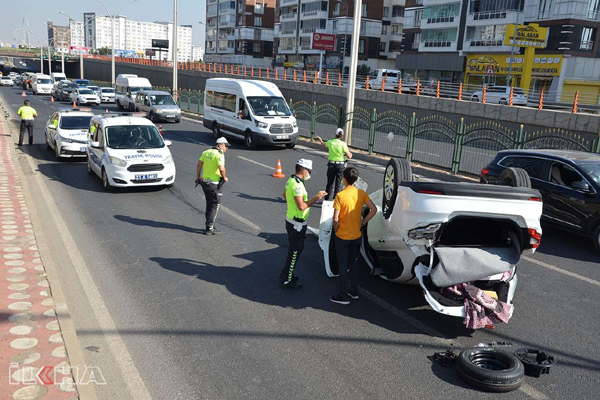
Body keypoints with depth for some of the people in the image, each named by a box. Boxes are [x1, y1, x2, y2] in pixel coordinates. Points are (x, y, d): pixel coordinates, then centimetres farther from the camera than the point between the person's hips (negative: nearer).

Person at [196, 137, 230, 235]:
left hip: (205, 182, 8)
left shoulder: (206, 152, 7)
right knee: (215, 206, 3)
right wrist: (225, 177, -11)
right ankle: (209, 228, 5)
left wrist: (198, 177, 16)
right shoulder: (219, 155, -17)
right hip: (214, 184, -8)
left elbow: (199, 164, 8)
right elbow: (221, 169, -28)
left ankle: (209, 225, 26)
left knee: (209, 205, 19)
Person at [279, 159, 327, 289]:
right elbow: (301, 206, -30)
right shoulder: (297, 185, -26)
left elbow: (285, 195, 23)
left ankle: (285, 273, 36)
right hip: (297, 224, -10)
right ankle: (287, 280, 12)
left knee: (294, 249, 23)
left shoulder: (291, 180, 6)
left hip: (291, 220, 10)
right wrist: (316, 197, -23)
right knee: (295, 251, 2)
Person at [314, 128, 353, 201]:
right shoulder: (343, 144, -12)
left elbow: (324, 144, 24)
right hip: (340, 165, -3)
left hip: (331, 164, 3)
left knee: (330, 183, 16)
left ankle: (327, 200, 23)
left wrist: (320, 140, 45)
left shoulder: (330, 142, -1)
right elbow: (349, 156, -11)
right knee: (338, 184, 7)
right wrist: (350, 154, 12)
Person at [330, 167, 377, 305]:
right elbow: (373, 209, -5)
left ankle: (343, 296, 13)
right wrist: (363, 223, 5)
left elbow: (335, 218, -21)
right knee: (354, 263, 20)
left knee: (343, 266, 6)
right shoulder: (361, 193, -5)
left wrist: (336, 229, -2)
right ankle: (354, 291, 31)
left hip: (342, 236, -5)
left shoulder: (340, 195, -19)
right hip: (356, 235, 5)